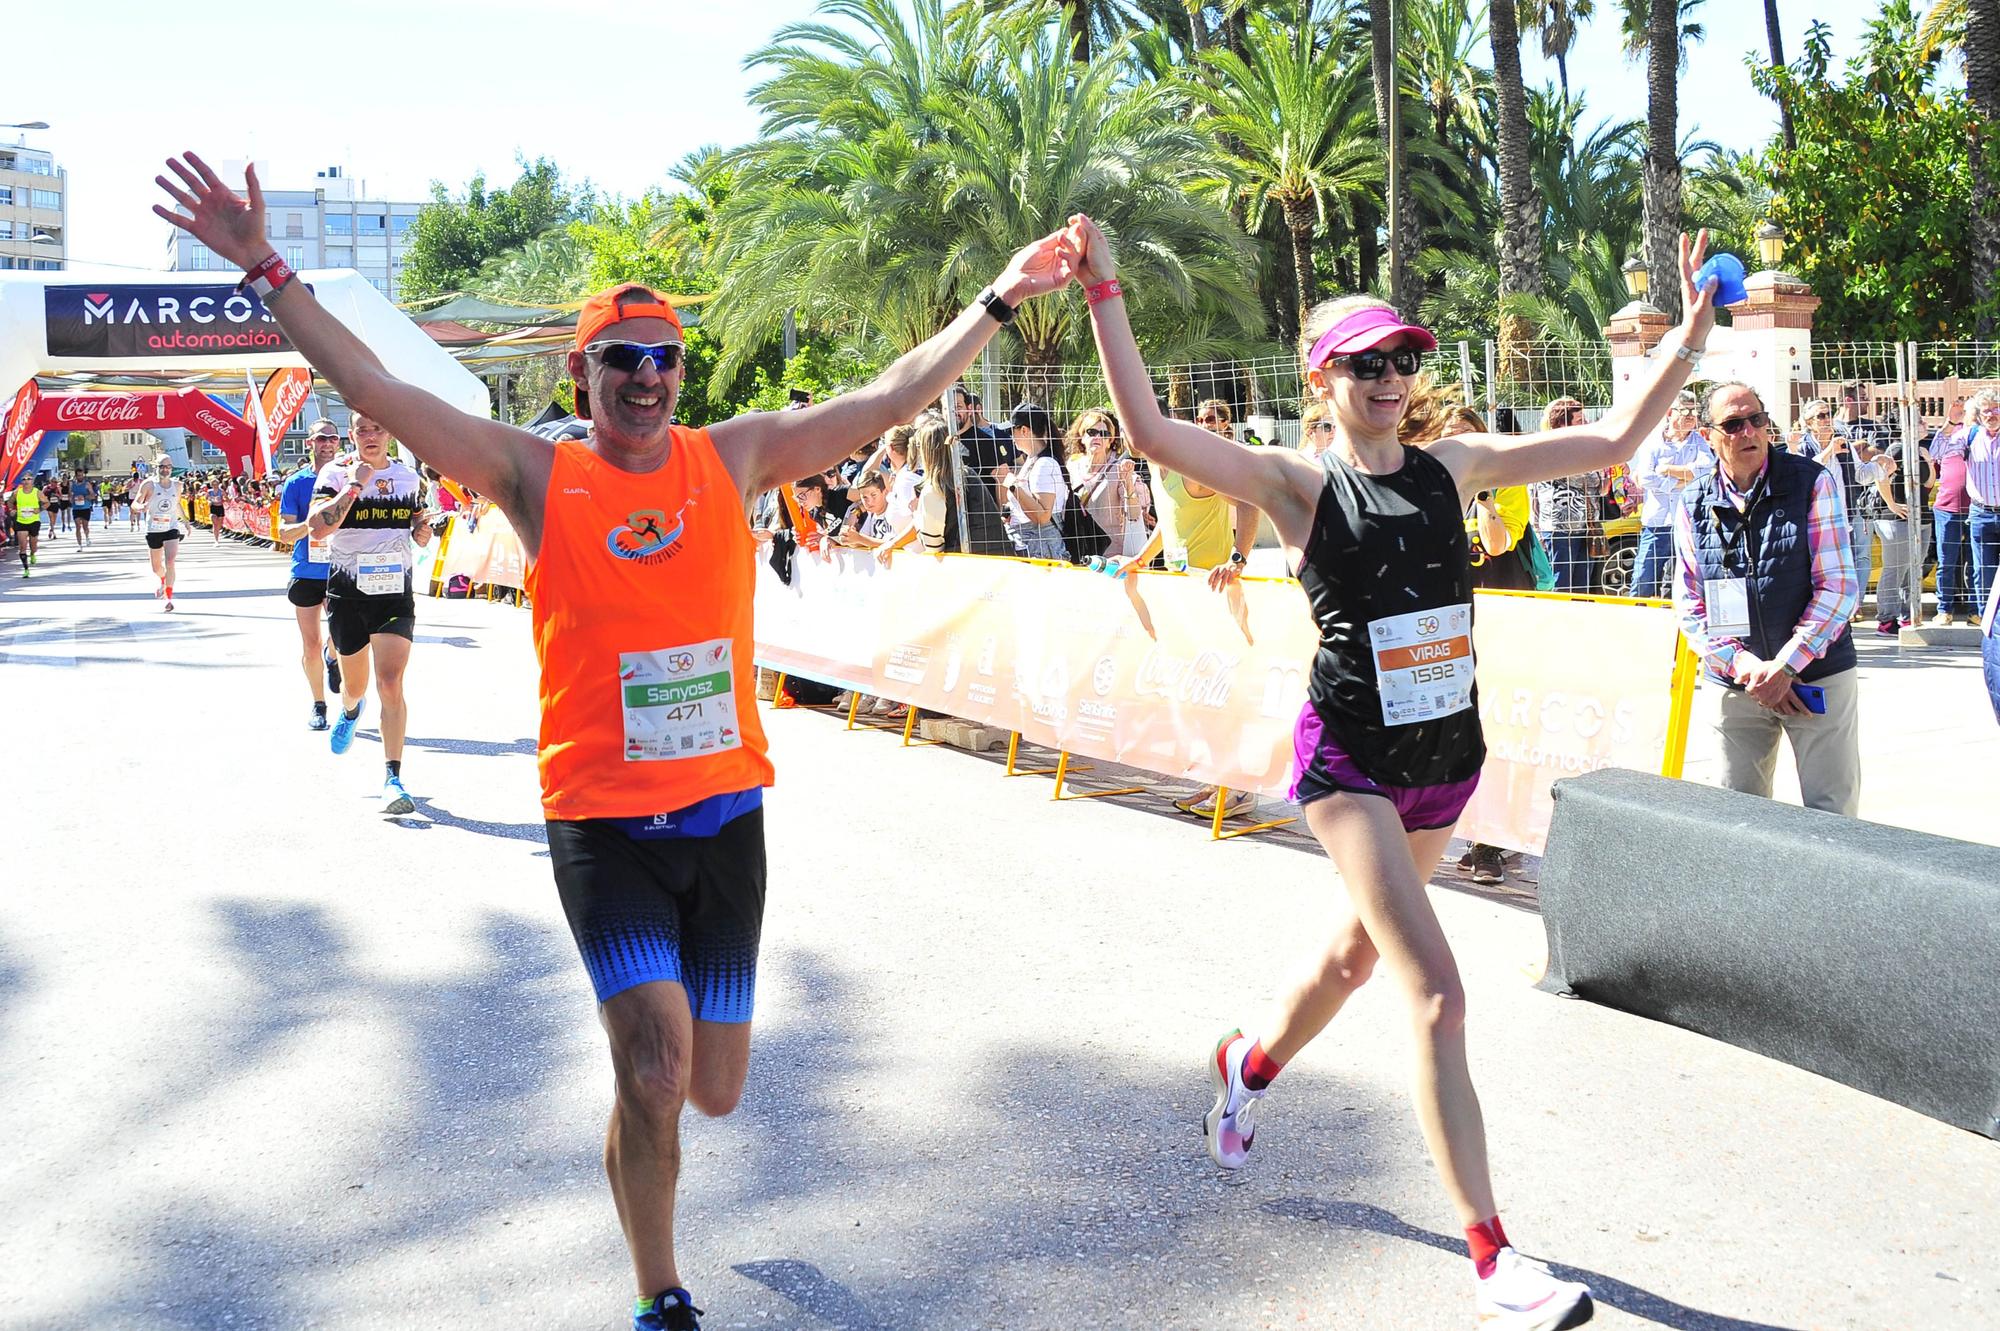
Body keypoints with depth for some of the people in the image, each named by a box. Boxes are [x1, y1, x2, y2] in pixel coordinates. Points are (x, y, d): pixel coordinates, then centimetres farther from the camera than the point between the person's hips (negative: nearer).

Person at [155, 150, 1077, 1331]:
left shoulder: (735, 458, 4)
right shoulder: (539, 476, -2)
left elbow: (892, 398, 7)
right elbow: (375, 390, -6)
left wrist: (999, 302, 6)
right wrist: (267, 270, -11)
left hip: (727, 812, 3)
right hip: (602, 822, -3)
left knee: (714, 1093, 11)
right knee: (656, 1074, -16)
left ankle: (643, 1023, 49)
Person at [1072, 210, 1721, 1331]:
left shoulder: (1454, 467, 4)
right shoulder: (1301, 482, -8)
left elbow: (1613, 442, 6)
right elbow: (1153, 432, -20)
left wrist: (1693, 334, -1)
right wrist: (1105, 292, -26)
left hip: (1447, 754, 6)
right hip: (1352, 760, -6)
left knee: (1361, 950, 24)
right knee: (1438, 994, -14)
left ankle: (1251, 1066, 55)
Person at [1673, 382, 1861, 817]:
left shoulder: (1813, 482, -4)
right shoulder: (1694, 508, 4)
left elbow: (1839, 586, -9)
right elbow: (1689, 606, 3)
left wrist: (1784, 666, -15)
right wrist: (1743, 664, -12)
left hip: (1817, 677, -2)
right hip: (1733, 684, 2)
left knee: (1832, 815, 0)